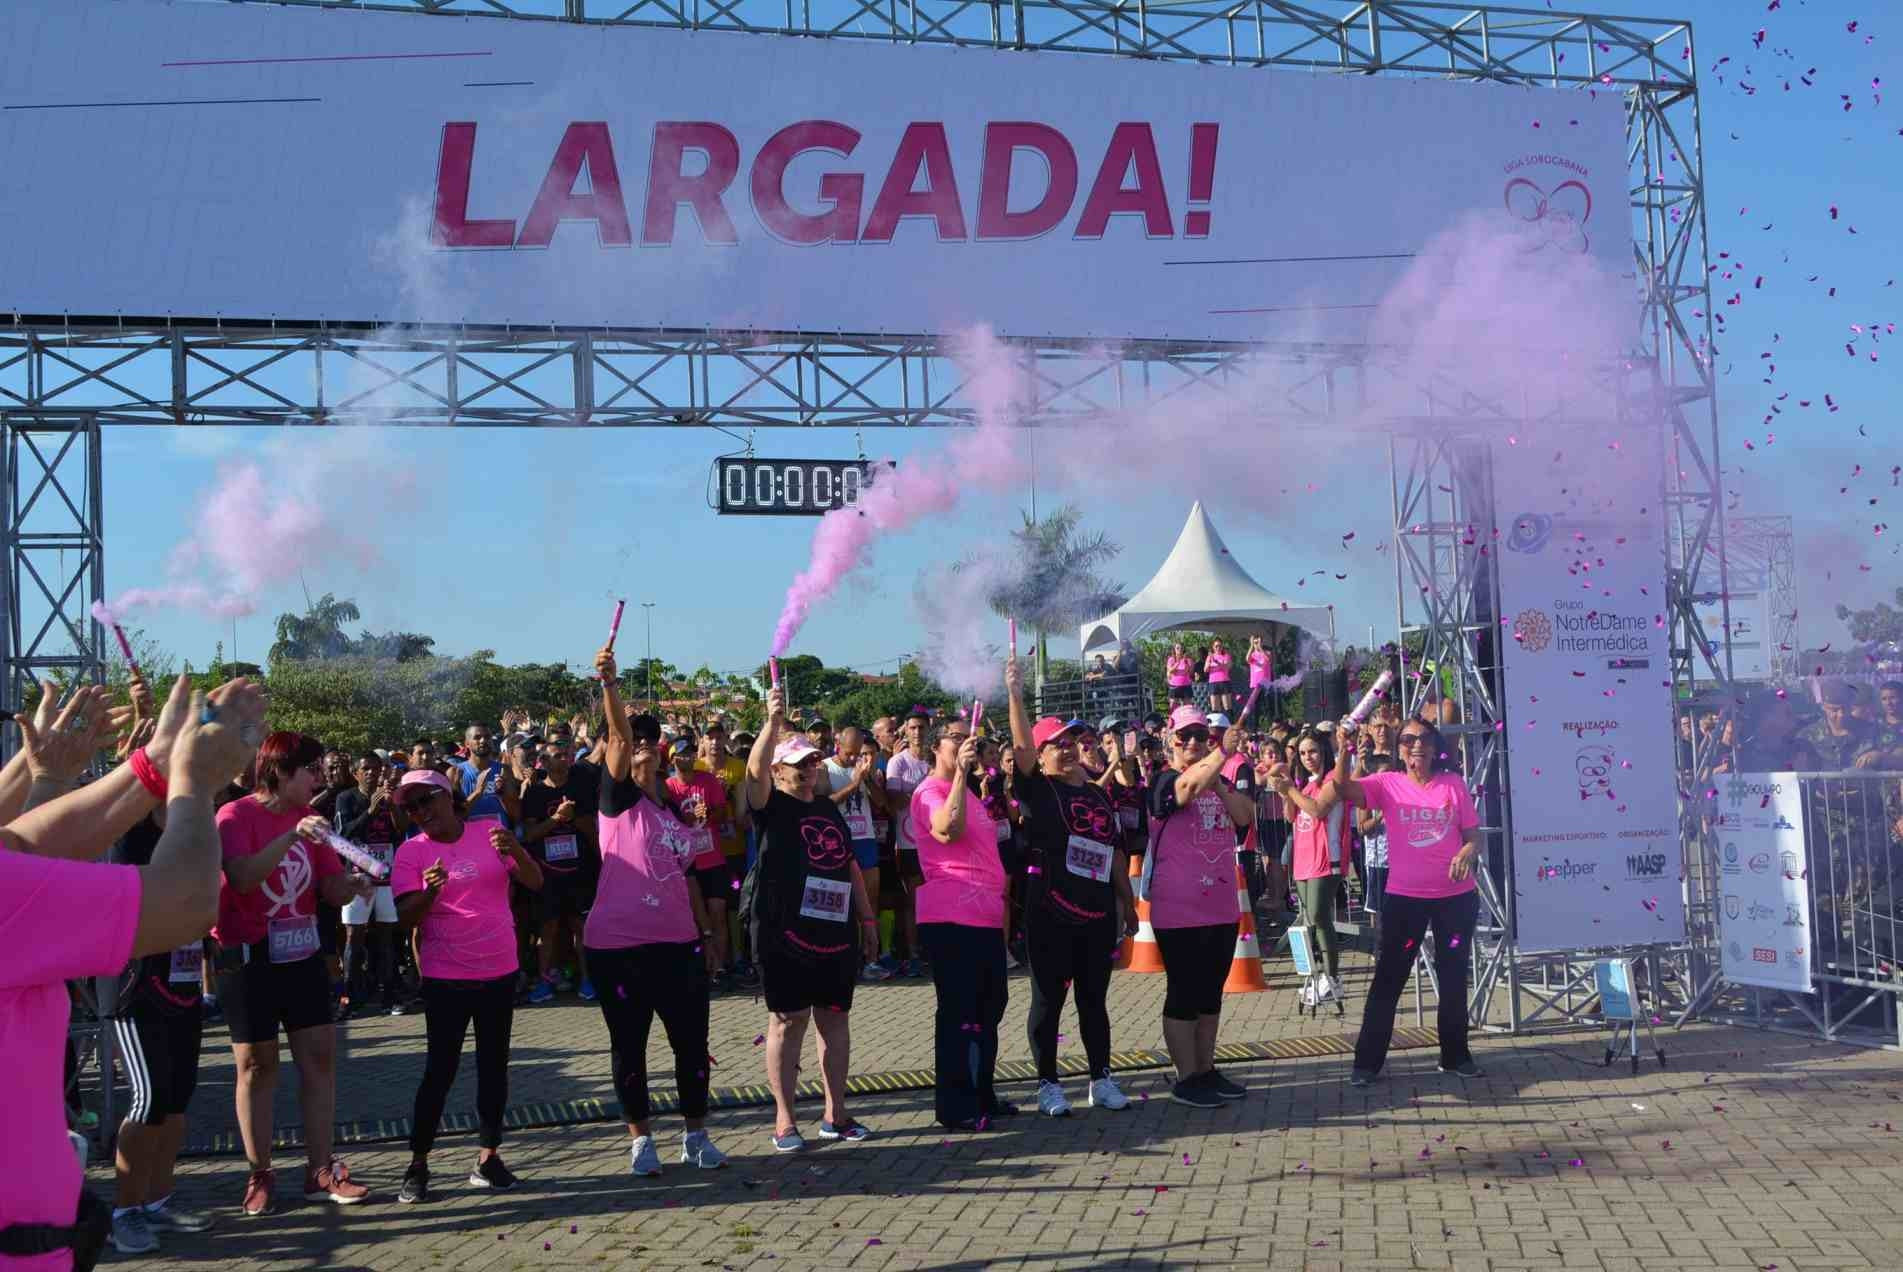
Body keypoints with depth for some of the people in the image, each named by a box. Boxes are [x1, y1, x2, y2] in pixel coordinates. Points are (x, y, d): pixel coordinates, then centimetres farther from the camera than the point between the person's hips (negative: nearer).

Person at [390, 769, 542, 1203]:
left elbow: (535, 882, -3)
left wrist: (514, 850, -22)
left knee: (494, 1065, 9)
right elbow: (406, 918, -12)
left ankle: (488, 1155, 19)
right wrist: (430, 891, -31)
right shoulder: (411, 852, -4)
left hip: (499, 971, 3)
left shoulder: (489, 833, 1)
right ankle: (417, 1164, 7)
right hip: (446, 977, -3)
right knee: (440, 1070, -3)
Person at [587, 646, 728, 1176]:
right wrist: (610, 682, -35)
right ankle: (641, 1138, 20)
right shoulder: (619, 799, -3)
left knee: (692, 1041, 6)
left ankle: (697, 1136, 20)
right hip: (618, 945, -5)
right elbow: (619, 739, -20)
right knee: (628, 1044, 6)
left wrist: (706, 933, 16)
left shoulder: (676, 812, 13)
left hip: (677, 943, 5)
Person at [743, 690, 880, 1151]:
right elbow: (754, 770, -25)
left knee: (834, 1019, 10)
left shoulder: (829, 808, 16)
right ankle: (784, 1120, 8)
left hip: (836, 933, 6)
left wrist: (867, 917, 20)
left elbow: (849, 864, 22)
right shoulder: (772, 806, -4)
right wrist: (774, 722, -37)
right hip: (784, 934, -6)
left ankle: (835, 1114, 19)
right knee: (788, 1021, -1)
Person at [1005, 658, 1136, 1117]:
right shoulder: (1037, 791, -3)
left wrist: (1128, 904, 17)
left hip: (1098, 913, 5)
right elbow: (1021, 747, -20)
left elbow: (1115, 852, 17)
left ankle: (1102, 1079, 22)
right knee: (1048, 1000, 3)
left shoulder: (1097, 794, 13)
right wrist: (1015, 694, -26)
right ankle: (1048, 1084, 13)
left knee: (1094, 1000, 12)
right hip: (1050, 915, -5)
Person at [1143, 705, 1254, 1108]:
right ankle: (1186, 1079, 9)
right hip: (1179, 911, -7)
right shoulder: (1164, 781, -9)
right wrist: (1224, 752, -31)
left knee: (1211, 994, 15)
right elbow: (1190, 786, -32)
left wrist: (1219, 782, -13)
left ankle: (1207, 1071, 25)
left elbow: (1245, 816, -3)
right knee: (1183, 994, 0)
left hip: (1221, 907, 7)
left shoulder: (1220, 783, 13)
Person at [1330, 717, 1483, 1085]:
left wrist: (1468, 852, -19)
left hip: (1456, 896, 2)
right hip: (1404, 896, -2)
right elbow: (1344, 789, -19)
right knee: (1388, 980, 2)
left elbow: (1474, 835, 4)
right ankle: (1367, 1060, 8)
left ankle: (1455, 1055, 28)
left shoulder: (1453, 784, 2)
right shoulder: (1387, 784, -2)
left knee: (1454, 979, 13)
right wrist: (1345, 750, -35)